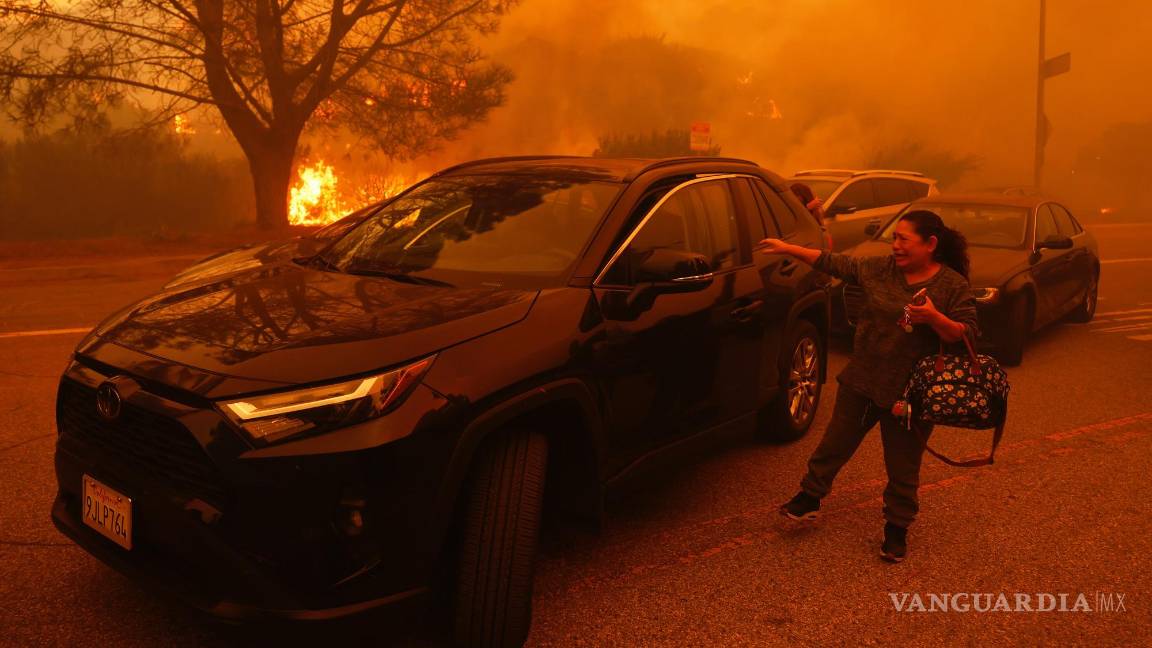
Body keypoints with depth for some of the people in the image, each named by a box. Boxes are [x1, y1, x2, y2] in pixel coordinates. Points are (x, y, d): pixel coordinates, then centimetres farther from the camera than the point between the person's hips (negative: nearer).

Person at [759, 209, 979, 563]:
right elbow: (835, 263, 6)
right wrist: (788, 248, 4)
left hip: (910, 392, -4)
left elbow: (967, 335, -12)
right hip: (861, 380, 4)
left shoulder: (953, 285, -10)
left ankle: (897, 528, 28)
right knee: (835, 442, 15)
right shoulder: (880, 268, 0)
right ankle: (810, 497, 33)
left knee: (903, 467, 10)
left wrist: (933, 317, -29)